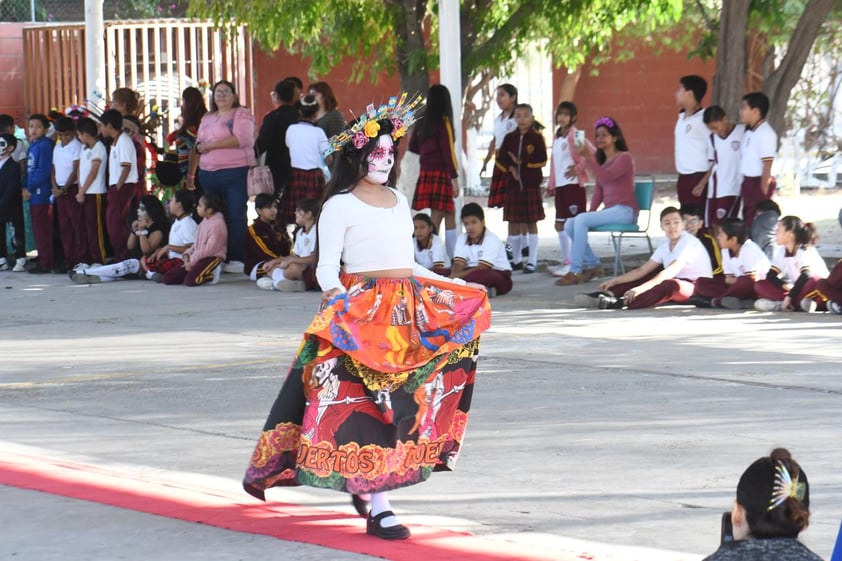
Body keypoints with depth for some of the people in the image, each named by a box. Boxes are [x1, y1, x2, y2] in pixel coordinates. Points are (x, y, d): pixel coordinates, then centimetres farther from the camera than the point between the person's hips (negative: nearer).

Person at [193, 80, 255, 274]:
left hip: (235, 172, -7)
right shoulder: (207, 118, 22)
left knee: (235, 217, -9)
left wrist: (211, 144, -10)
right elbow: (199, 143, 25)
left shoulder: (241, 114, 0)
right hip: (209, 174, 7)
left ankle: (237, 260, -9)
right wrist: (200, 147, -2)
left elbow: (241, 139, -14)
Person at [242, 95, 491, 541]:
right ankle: (378, 509, -17)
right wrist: (333, 292, -29)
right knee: (369, 402, -12)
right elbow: (326, 265, -8)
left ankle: (365, 485, 16)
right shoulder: (340, 206, -3)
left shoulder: (399, 202, 17)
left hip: (409, 307, 7)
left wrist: (452, 286, 22)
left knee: (404, 400, 5)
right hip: (362, 306, -7)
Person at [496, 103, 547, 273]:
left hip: (531, 184, -4)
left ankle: (532, 261, 3)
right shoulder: (510, 138, 8)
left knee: (531, 223, -1)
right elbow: (501, 158, 8)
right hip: (513, 184, 4)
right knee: (513, 223, 7)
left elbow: (542, 160, -9)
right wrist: (510, 167, -10)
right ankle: (516, 259, 18)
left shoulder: (537, 138, -2)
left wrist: (522, 162, -12)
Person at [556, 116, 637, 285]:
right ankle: (592, 265, -3)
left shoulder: (624, 158, -4)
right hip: (610, 211, 8)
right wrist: (591, 212, 0)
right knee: (569, 225, -8)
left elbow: (606, 177, -22)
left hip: (625, 211, -8)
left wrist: (588, 157, -29)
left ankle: (575, 271, -26)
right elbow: (598, 190, 15)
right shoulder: (602, 161, 21)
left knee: (581, 220, -27)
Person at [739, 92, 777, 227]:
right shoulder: (749, 132, 12)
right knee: (748, 220, 13)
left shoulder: (765, 133, -15)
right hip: (748, 182, 9)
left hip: (759, 183, -9)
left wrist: (763, 191, -19)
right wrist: (744, 186, 13)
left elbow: (767, 166, -18)